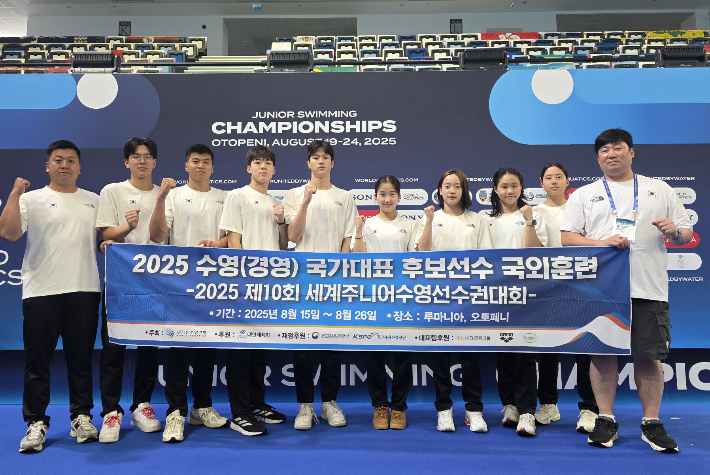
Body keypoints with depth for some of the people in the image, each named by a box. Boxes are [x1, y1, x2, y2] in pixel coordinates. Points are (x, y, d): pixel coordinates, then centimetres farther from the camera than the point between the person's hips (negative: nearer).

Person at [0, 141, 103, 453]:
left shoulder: (94, 201, 15)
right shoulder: (32, 199, 5)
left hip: (85, 290, 2)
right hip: (41, 291, -2)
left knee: (81, 359, 8)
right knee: (37, 360, 4)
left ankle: (81, 418, 19)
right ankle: (36, 423, 15)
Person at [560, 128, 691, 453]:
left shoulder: (660, 190, 14)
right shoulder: (584, 195, 10)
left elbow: (686, 234, 14)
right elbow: (567, 237, 2)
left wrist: (674, 232, -9)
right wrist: (602, 242, -14)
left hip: (648, 289, 1)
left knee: (649, 356, 3)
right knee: (603, 353, 3)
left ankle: (651, 423, 17)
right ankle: (606, 420, 15)